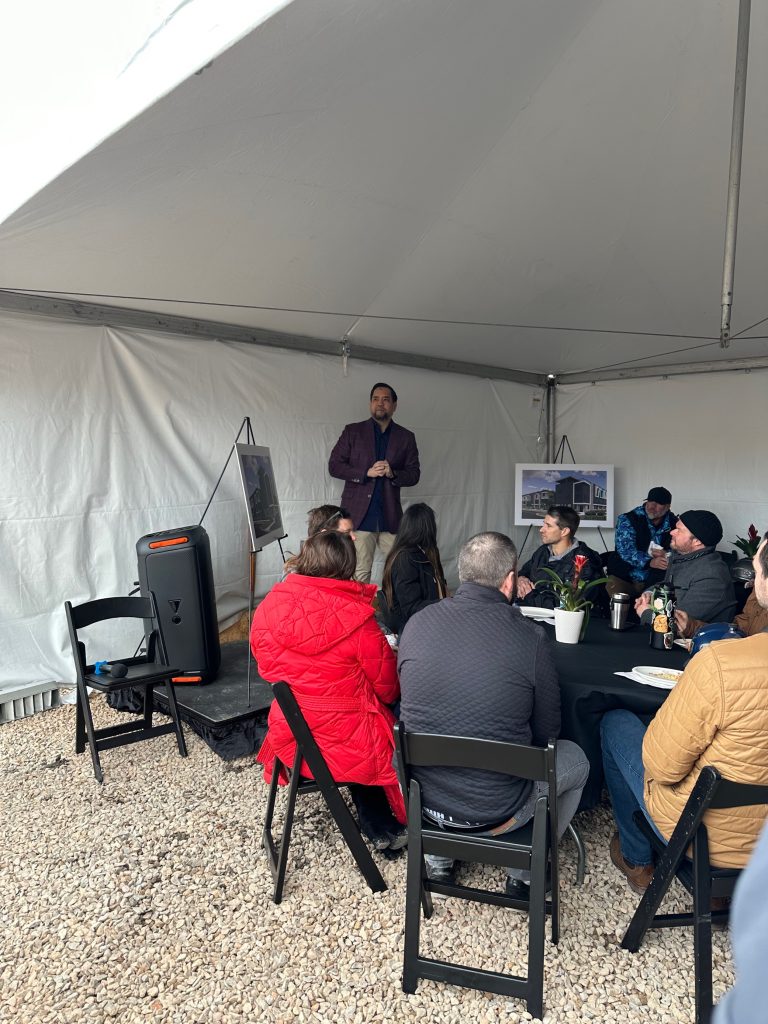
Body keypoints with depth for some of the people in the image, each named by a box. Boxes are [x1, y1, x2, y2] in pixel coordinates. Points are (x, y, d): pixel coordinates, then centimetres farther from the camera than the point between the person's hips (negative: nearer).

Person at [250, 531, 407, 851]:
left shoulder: (267, 608, -9)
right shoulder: (356, 616, -22)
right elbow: (387, 688, -10)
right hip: (347, 743, -5)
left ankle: (377, 829, 42)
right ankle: (389, 828, 40)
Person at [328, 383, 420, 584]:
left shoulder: (406, 437, 12)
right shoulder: (353, 431, 8)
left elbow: (414, 474, 10)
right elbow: (334, 466, 2)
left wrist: (393, 474, -11)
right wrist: (366, 473, -10)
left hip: (390, 516, 2)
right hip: (359, 514, -2)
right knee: (360, 573, -1)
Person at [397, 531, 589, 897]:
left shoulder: (416, 623, -10)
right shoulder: (531, 638, -19)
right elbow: (546, 733, -5)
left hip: (425, 797, 3)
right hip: (497, 811, -3)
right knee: (576, 759, 23)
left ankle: (439, 860, 37)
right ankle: (524, 873, 31)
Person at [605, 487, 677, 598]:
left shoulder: (675, 524, 5)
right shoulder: (627, 520, -3)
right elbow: (625, 550, -15)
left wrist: (667, 555, -17)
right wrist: (649, 562, -30)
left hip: (656, 582, 1)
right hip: (625, 579, -1)